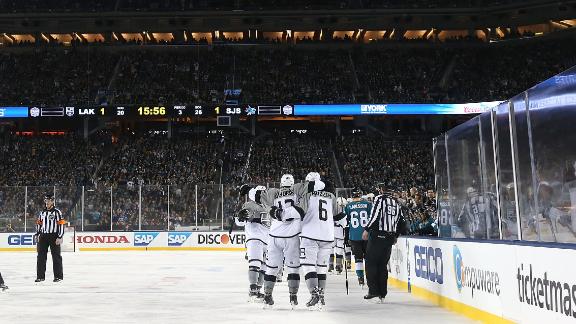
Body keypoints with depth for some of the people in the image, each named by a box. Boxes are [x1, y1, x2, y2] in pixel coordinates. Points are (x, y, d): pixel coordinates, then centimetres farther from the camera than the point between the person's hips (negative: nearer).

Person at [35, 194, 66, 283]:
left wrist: (60, 237, -16)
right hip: (43, 236, 6)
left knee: (56, 256, -2)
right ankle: (40, 276, 14)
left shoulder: (57, 212, -6)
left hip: (54, 236, -6)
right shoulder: (42, 212, 13)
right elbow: (39, 223, 21)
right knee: (41, 256, 6)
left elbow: (61, 224, -11)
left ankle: (58, 276, 3)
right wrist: (37, 234, 13)